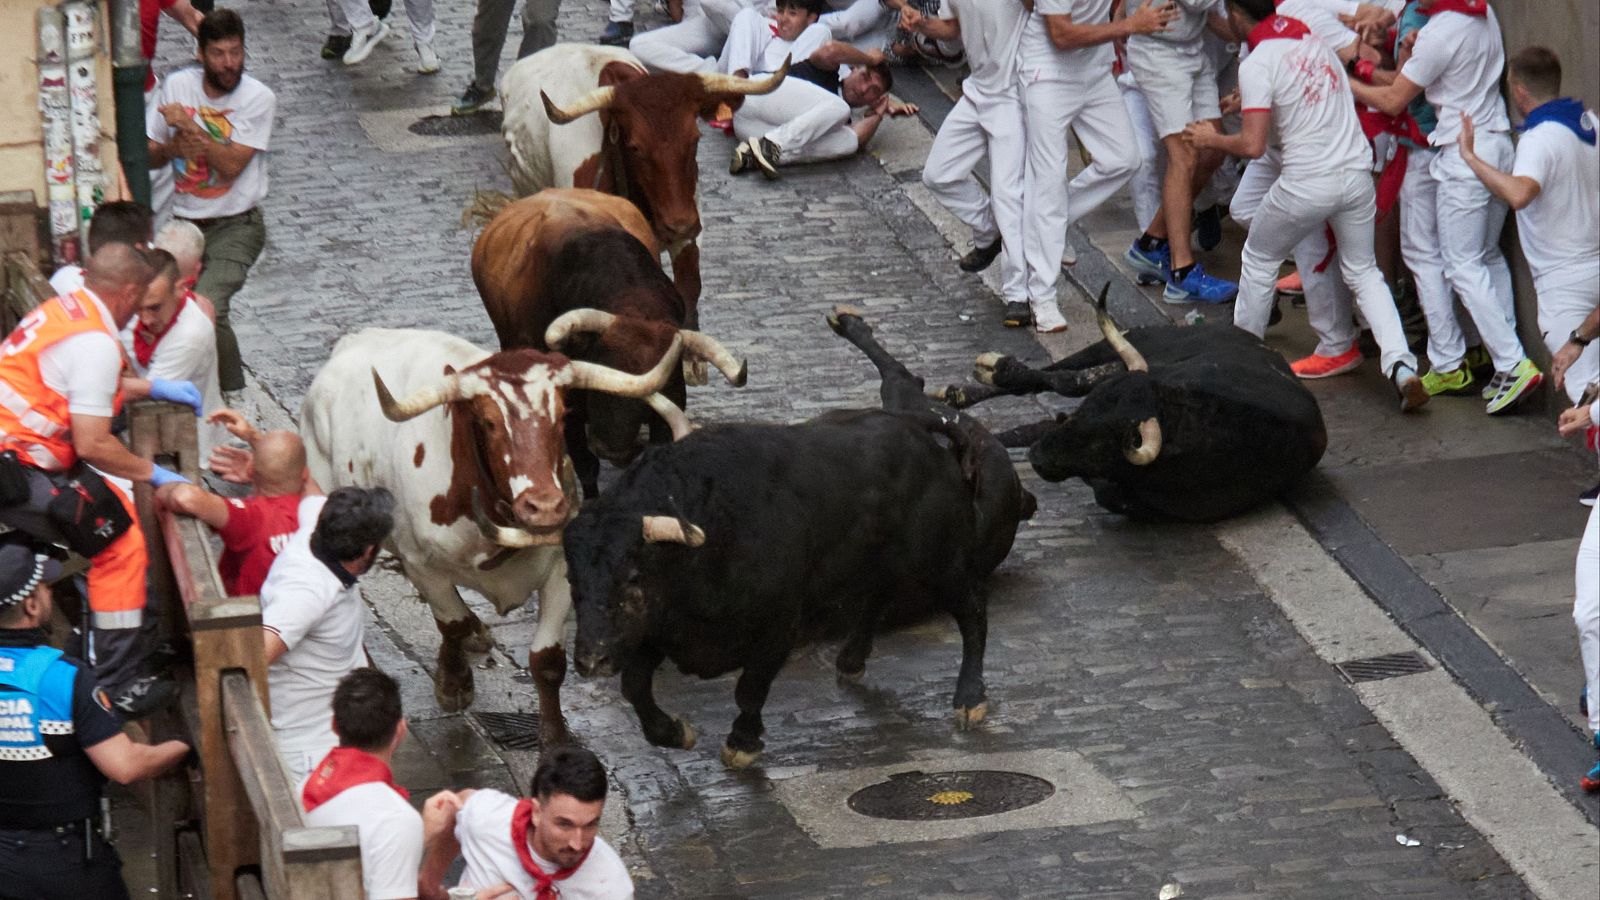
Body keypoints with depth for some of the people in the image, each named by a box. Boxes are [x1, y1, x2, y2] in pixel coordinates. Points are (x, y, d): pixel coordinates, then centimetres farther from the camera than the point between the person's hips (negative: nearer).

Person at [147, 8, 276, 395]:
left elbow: (231, 164, -18)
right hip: (185, 223, 4)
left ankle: (233, 395, -6)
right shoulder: (177, 86, 2)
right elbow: (149, 156, 9)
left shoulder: (258, 98, -10)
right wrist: (173, 148, -12)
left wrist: (188, 126, -21)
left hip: (235, 226, -4)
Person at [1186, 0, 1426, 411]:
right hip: (1357, 173, 6)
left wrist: (1212, 139, 2)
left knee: (1258, 260, 20)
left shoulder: (1257, 64, -13)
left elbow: (1253, 146, -17)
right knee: (1362, 270, 19)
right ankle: (1401, 365, 1)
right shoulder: (1312, 36, 8)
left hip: (1308, 184, -6)